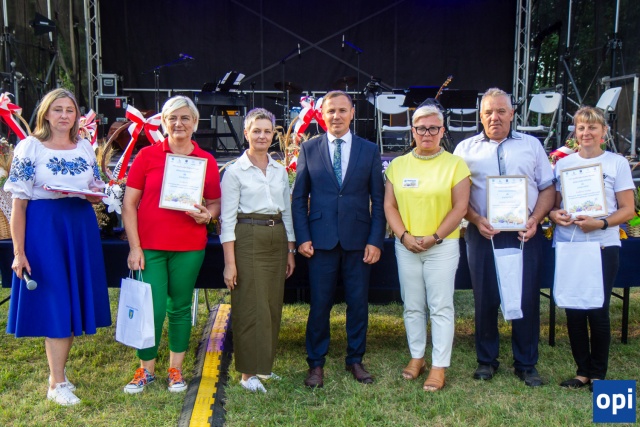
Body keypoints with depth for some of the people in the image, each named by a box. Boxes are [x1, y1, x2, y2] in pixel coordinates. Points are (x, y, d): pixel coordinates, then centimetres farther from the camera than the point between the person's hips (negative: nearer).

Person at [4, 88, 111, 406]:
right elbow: (18, 203, -7)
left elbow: (98, 194, 14)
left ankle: (58, 372, 27)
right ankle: (56, 384, 9)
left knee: (75, 300, 10)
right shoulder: (29, 147, -4)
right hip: (44, 228, -5)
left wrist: (80, 193, -10)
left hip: (82, 228, 5)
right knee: (55, 303, -3)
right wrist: (18, 252, -11)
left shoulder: (85, 147, 9)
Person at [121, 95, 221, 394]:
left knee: (180, 308, 10)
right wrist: (134, 246, -7)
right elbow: (128, 204, 0)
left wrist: (207, 214, -10)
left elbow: (215, 203, 14)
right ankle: (146, 369, 22)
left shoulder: (206, 161, 5)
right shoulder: (147, 155, 1)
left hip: (189, 247, 1)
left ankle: (175, 369, 26)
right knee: (153, 309, 0)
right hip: (150, 246, -1)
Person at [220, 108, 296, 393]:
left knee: (273, 306, 10)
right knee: (251, 307, -3)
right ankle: (248, 372, 10)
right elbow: (227, 219, -8)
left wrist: (290, 250, 11)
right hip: (248, 239, -5)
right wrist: (229, 262, -13)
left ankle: (264, 365, 25)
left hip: (277, 241, 5)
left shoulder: (280, 171, 11)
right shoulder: (235, 171, -4)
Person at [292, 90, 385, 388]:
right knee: (319, 304, 5)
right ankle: (316, 363, 20)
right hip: (321, 240, -1)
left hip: (358, 240, 1)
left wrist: (376, 240, -4)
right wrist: (302, 237, -4)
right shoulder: (309, 149, 5)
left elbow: (378, 200, 4)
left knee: (358, 303, 9)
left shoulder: (370, 151, 6)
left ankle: (355, 360, 26)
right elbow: (299, 198, 5)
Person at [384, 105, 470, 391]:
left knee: (441, 307, 2)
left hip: (442, 246, -3)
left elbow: (460, 208, -6)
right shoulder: (398, 165, 7)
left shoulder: (455, 164, -1)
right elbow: (389, 206, 4)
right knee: (412, 306, 12)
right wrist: (404, 236, -9)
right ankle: (416, 357, 27)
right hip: (406, 246, 3)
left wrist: (434, 237, -13)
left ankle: (439, 366, 12)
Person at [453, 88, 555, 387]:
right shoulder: (466, 149, 8)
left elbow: (548, 188, 9)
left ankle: (526, 364, 18)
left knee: (527, 299, 3)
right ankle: (486, 360, 21)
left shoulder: (531, 145, 11)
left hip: (525, 235, 1)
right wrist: (476, 220, -11)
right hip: (483, 234, 0)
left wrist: (535, 219, -7)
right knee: (485, 299, 6)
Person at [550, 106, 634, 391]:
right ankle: (582, 371, 21)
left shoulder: (617, 163, 2)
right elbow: (552, 203, 13)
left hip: (603, 246, -2)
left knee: (598, 311, 3)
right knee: (573, 311, 7)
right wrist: (554, 214, -9)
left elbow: (628, 210, -1)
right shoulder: (563, 164, 9)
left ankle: (598, 374, 18)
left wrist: (600, 223, -17)